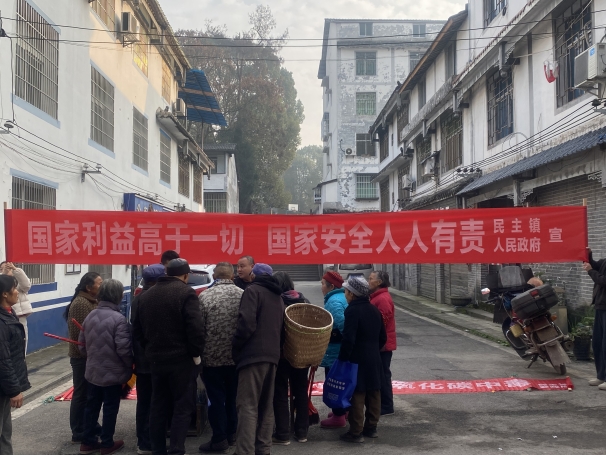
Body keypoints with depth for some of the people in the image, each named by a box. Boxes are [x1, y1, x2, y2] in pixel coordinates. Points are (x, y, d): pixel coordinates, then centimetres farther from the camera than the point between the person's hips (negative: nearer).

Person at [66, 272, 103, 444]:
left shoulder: (93, 301, 10)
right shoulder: (80, 304, -20)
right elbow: (79, 334, -24)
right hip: (83, 356, -9)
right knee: (82, 393, 0)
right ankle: (78, 433, 10)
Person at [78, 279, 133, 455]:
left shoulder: (90, 316, 1)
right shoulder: (118, 319, -20)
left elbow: (82, 344, 8)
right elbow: (124, 349, -22)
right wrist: (130, 366, -5)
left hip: (93, 370, 6)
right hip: (113, 372, -6)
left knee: (92, 405, 16)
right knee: (110, 408, 7)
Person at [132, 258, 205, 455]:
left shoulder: (147, 295, 11)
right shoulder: (186, 293, -10)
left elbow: (137, 327, 13)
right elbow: (194, 327, -18)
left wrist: (150, 349, 17)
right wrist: (196, 353, -9)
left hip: (156, 359, 6)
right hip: (181, 359, -6)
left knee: (158, 407, 13)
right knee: (183, 407, 1)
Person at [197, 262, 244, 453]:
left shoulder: (204, 296, -8)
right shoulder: (243, 295, -3)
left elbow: (198, 328, -7)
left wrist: (199, 353, 5)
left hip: (213, 356, -3)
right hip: (237, 356, 3)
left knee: (216, 398, 5)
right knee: (233, 397, 16)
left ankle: (219, 438, 7)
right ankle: (231, 434, 25)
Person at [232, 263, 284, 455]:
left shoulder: (253, 290, -3)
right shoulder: (278, 296, 22)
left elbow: (247, 323, -14)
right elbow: (279, 327, 18)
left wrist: (235, 349, -5)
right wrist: (272, 348, 16)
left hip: (253, 355, -7)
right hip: (272, 355, 8)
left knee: (248, 406, -9)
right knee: (266, 406, 12)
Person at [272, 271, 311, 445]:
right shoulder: (304, 301, 6)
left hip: (281, 353, -5)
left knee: (280, 393, 3)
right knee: (301, 391, 13)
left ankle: (283, 434, 4)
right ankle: (302, 432, 18)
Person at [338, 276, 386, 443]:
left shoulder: (352, 310, -16)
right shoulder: (374, 310, 10)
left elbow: (349, 339, -21)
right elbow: (383, 337, 15)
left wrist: (342, 358, -13)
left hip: (357, 361, -8)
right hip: (374, 360, 8)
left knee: (357, 397, -3)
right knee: (373, 396, 13)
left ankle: (355, 432, 1)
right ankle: (371, 428, 22)